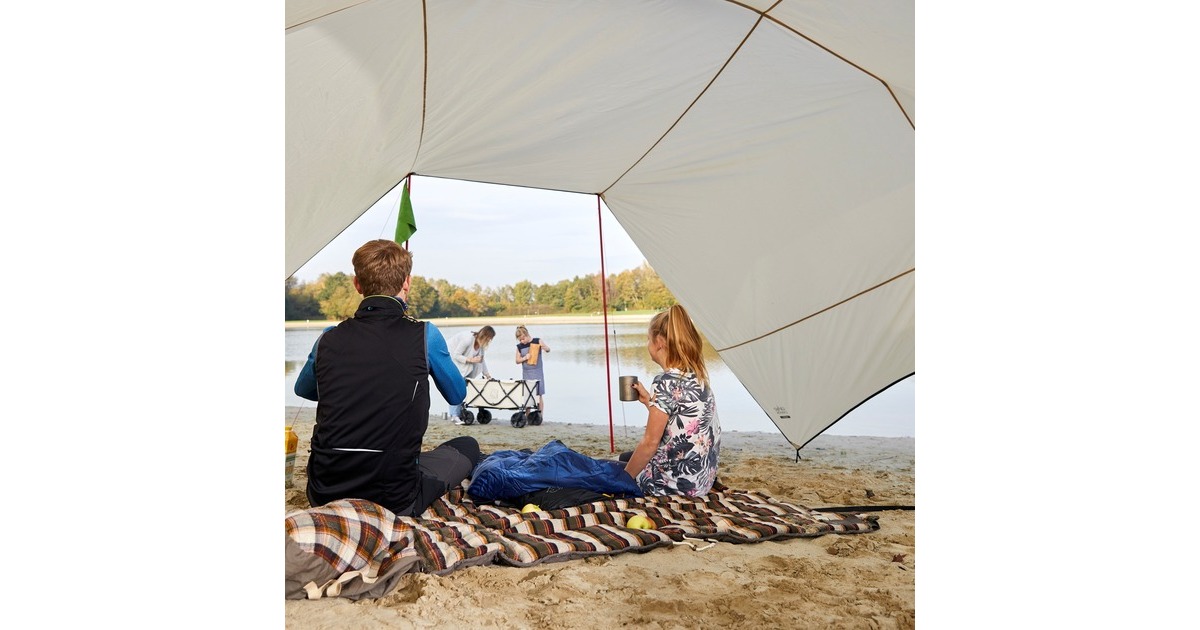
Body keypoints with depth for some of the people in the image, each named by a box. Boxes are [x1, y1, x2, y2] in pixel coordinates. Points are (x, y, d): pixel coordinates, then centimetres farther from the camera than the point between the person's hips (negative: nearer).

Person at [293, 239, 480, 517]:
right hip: (395, 500, -4)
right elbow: (457, 395, 10)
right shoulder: (425, 335, -9)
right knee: (468, 446, 21)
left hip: (323, 495, 5)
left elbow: (302, 390, 24)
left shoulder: (329, 338, 1)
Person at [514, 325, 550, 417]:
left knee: (539, 395, -1)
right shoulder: (519, 346, 4)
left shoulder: (538, 341, -4)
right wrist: (525, 358, -12)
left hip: (537, 372, -3)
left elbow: (548, 350, -4)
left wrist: (544, 347, -26)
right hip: (526, 373, 3)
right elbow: (517, 360, 8)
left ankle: (540, 417, 6)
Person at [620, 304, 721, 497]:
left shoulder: (666, 382, -21)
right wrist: (649, 400, 14)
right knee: (626, 457, 31)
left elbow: (650, 443, -18)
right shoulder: (696, 377, 5)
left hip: (675, 484, -8)